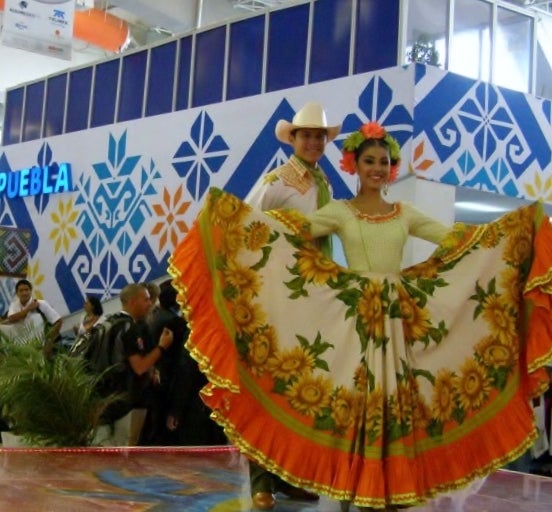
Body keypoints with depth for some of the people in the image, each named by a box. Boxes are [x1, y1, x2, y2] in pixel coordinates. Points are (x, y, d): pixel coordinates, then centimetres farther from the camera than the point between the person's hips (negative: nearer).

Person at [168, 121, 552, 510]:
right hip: (356, 316, -3)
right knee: (357, 396, -4)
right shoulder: (339, 211, 3)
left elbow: (457, 241, 11)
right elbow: (291, 232, -8)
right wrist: (232, 210, -18)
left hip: (400, 316, 3)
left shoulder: (406, 214, 12)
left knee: (398, 397, 2)